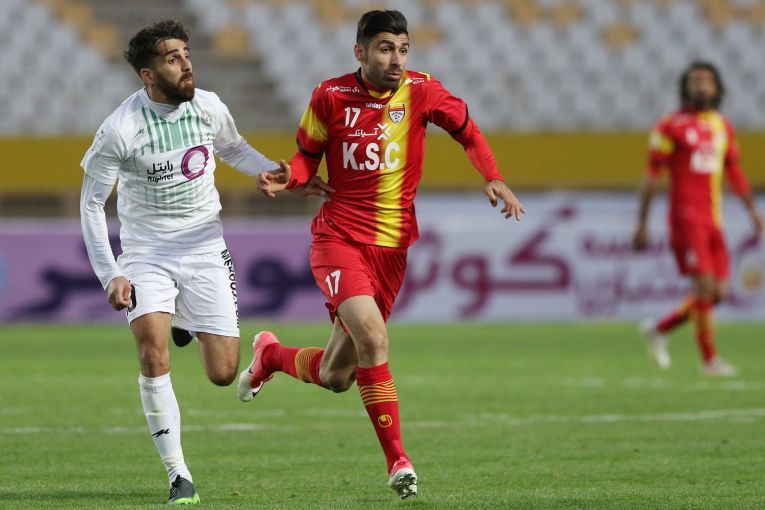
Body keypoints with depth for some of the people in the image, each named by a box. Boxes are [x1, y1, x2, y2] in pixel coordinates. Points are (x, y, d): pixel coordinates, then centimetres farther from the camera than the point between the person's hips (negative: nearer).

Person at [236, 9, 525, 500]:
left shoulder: (420, 92, -2)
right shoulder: (331, 96, -5)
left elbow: (468, 132, 11)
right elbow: (308, 155, 8)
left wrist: (495, 180, -5)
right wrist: (288, 178, -13)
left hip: (392, 247, 3)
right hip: (338, 237, -3)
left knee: (335, 376, 6)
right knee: (372, 335, -26)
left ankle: (272, 354, 40)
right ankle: (397, 460, -16)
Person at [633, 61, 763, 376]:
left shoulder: (723, 128, 14)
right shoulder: (670, 126, -3)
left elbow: (734, 172, 23)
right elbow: (652, 176, -3)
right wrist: (641, 224, -5)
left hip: (713, 219, 6)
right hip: (686, 215, -6)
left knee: (717, 292, 2)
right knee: (704, 284, -14)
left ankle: (658, 329, 20)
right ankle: (709, 358, -7)